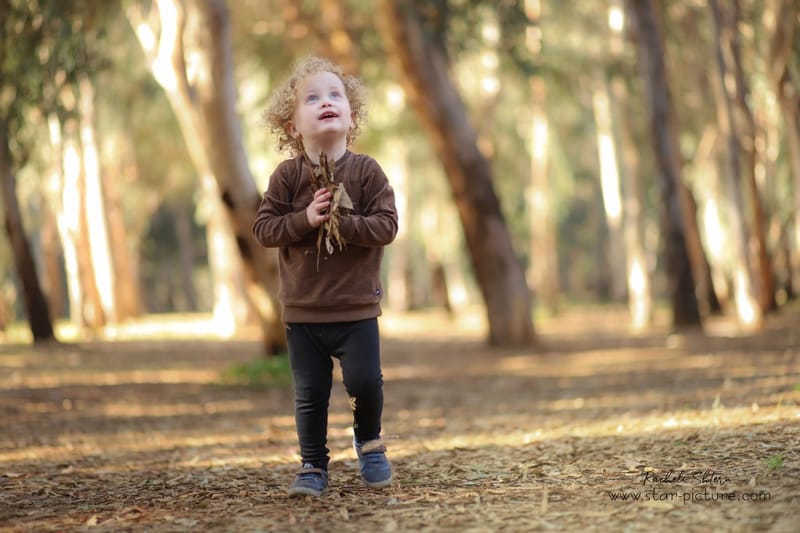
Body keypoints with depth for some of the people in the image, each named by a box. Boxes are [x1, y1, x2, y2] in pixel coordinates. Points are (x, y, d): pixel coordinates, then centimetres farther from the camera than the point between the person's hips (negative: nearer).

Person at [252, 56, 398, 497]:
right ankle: (313, 466, 18)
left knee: (365, 381, -6)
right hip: (302, 310, 1)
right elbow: (263, 228, -6)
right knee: (309, 394, 4)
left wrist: (340, 221, -22)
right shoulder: (288, 175, -3)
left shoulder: (366, 171, -5)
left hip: (357, 307, -1)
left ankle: (369, 440, 23)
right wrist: (305, 219, -20)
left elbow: (386, 226, -11)